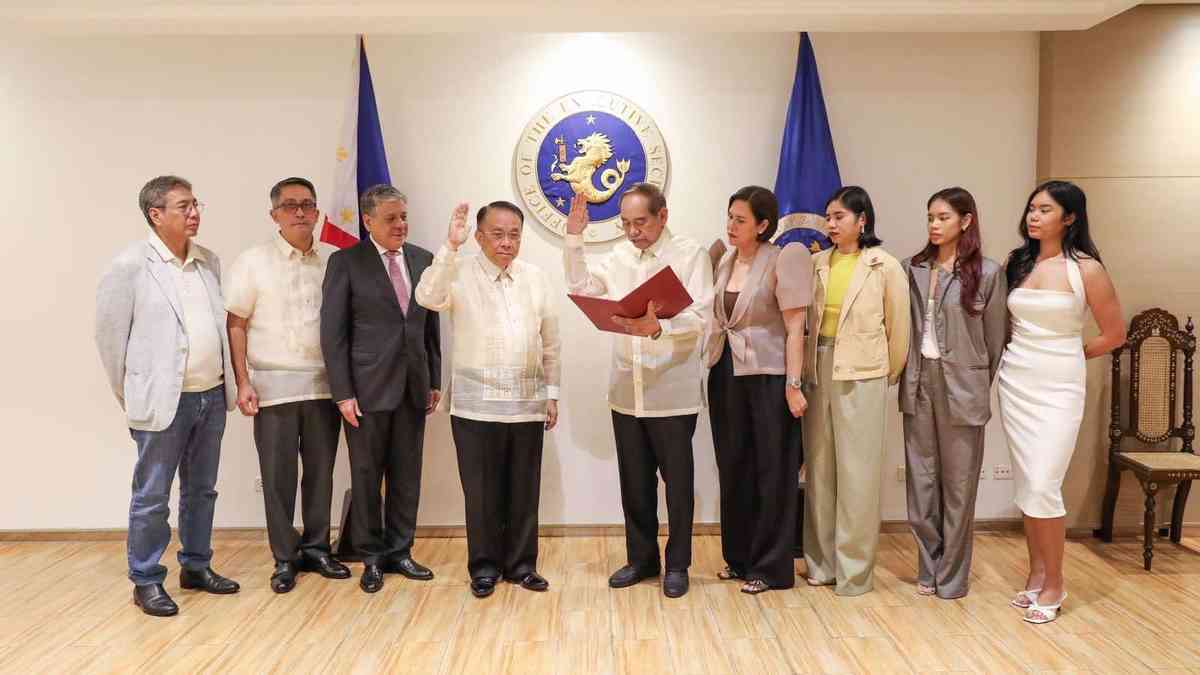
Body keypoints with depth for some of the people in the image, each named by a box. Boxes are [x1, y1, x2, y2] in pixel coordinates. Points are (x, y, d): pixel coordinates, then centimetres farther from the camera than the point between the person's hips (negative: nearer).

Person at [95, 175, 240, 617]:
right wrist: (130, 395, 0)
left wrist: (227, 385, 10)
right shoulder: (131, 264, -9)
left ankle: (196, 566, 30)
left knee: (202, 490, 16)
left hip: (212, 396, 6)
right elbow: (109, 332, -4)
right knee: (152, 498, 5)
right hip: (163, 400, -5)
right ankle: (146, 581, 19)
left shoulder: (209, 261, 8)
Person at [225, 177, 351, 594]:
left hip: (323, 385, 2)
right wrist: (243, 382, -8)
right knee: (277, 476, 4)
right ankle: (284, 558, 16)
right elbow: (235, 325, -1)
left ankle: (316, 549, 23)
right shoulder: (253, 262, -1)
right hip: (274, 386, -2)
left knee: (321, 472, 9)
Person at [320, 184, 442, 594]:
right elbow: (333, 332, -6)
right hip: (369, 387, -3)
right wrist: (343, 393, -10)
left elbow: (431, 324, 11)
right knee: (366, 476, 7)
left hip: (413, 386, 4)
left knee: (406, 475, 10)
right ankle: (372, 558, 22)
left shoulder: (422, 260, 8)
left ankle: (399, 552, 24)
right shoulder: (346, 263, -4)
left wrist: (434, 380, 9)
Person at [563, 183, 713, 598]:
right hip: (627, 390, 5)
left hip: (672, 391, -5)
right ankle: (642, 558, 29)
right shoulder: (620, 256, 10)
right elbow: (580, 286, 12)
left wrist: (656, 328, -33)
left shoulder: (691, 255, -6)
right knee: (635, 481, 14)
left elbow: (698, 317, -15)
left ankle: (677, 564, 22)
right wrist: (574, 239, 3)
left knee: (677, 479, 7)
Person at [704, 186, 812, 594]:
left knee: (771, 472, 4)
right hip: (726, 373, 6)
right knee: (734, 468, 13)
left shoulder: (781, 261, -10)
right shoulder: (725, 262, 9)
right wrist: (710, 366, 9)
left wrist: (794, 386, -15)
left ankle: (770, 567, 14)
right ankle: (739, 557, 26)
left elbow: (795, 327, -12)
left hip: (768, 375, -6)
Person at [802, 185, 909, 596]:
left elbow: (898, 327, 3)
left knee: (856, 474, 1)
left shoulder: (885, 267, -4)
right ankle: (822, 561, 23)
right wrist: (809, 364, 5)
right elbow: (806, 318, 10)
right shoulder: (816, 264, 7)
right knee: (820, 470, 10)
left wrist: (889, 374, 9)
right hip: (818, 373, 4)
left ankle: (854, 568, 13)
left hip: (861, 377, -4)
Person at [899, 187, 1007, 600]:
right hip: (919, 384, 3)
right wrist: (907, 375, 2)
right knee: (920, 481, 8)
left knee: (957, 485, 6)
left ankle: (952, 576, 19)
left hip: (961, 387, -3)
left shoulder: (987, 273, -3)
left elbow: (996, 338, 1)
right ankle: (929, 569, 23)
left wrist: (983, 388, 4)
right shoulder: (912, 268, 7)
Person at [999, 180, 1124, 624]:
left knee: (1042, 487, -8)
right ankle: (1036, 573, 22)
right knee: (1025, 486, 9)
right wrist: (1026, 353, 9)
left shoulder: (1086, 269, -7)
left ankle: (1054, 585, 8)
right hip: (1015, 382, 5)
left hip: (1058, 387, -4)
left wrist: (1067, 356, 8)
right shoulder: (1015, 263, 5)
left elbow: (1114, 334, 0)